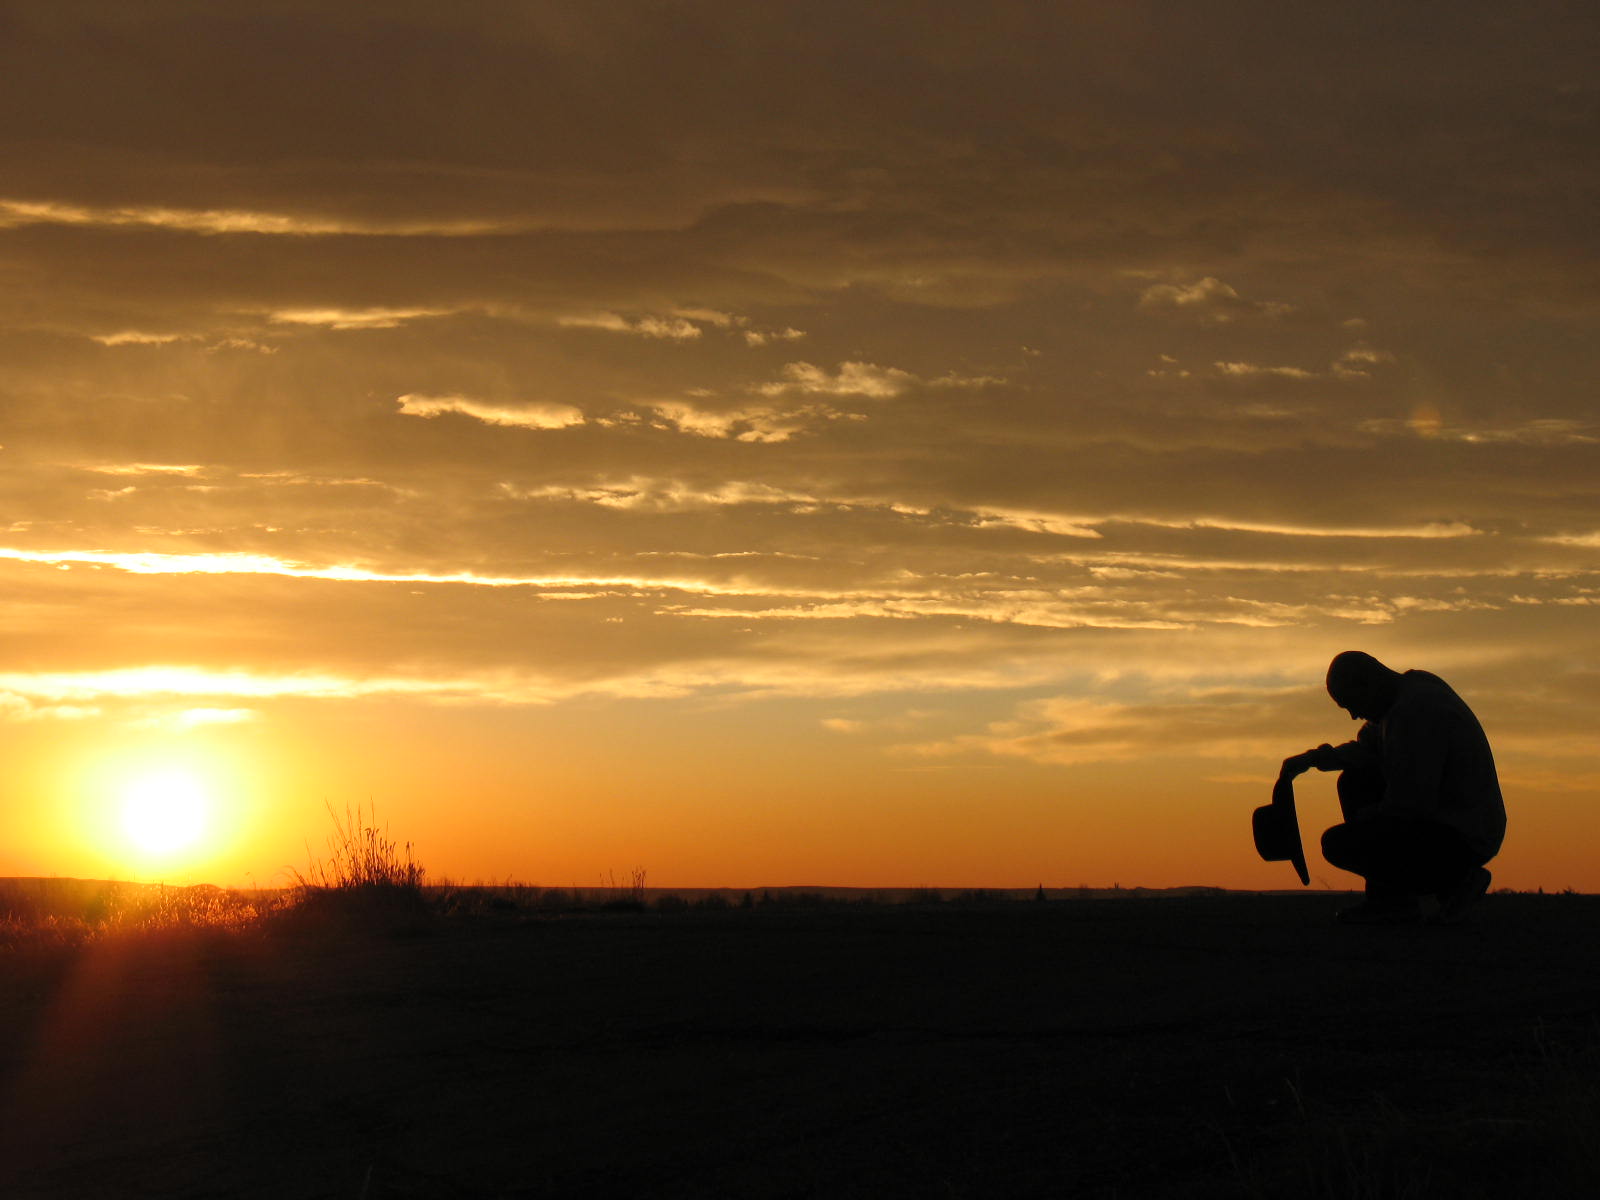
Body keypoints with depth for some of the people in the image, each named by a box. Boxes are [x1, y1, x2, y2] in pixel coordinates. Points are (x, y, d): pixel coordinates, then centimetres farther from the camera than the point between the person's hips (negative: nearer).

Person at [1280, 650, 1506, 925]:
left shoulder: (1416, 710, -22)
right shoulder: (1411, 693, 11)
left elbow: (1410, 804, -24)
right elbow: (1368, 750, 26)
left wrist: (1364, 817, -6)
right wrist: (1312, 758, 11)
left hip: (1461, 841, -11)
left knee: (1338, 844, -18)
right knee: (1354, 781, 16)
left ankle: (1453, 880, -7)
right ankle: (1387, 900, 10)